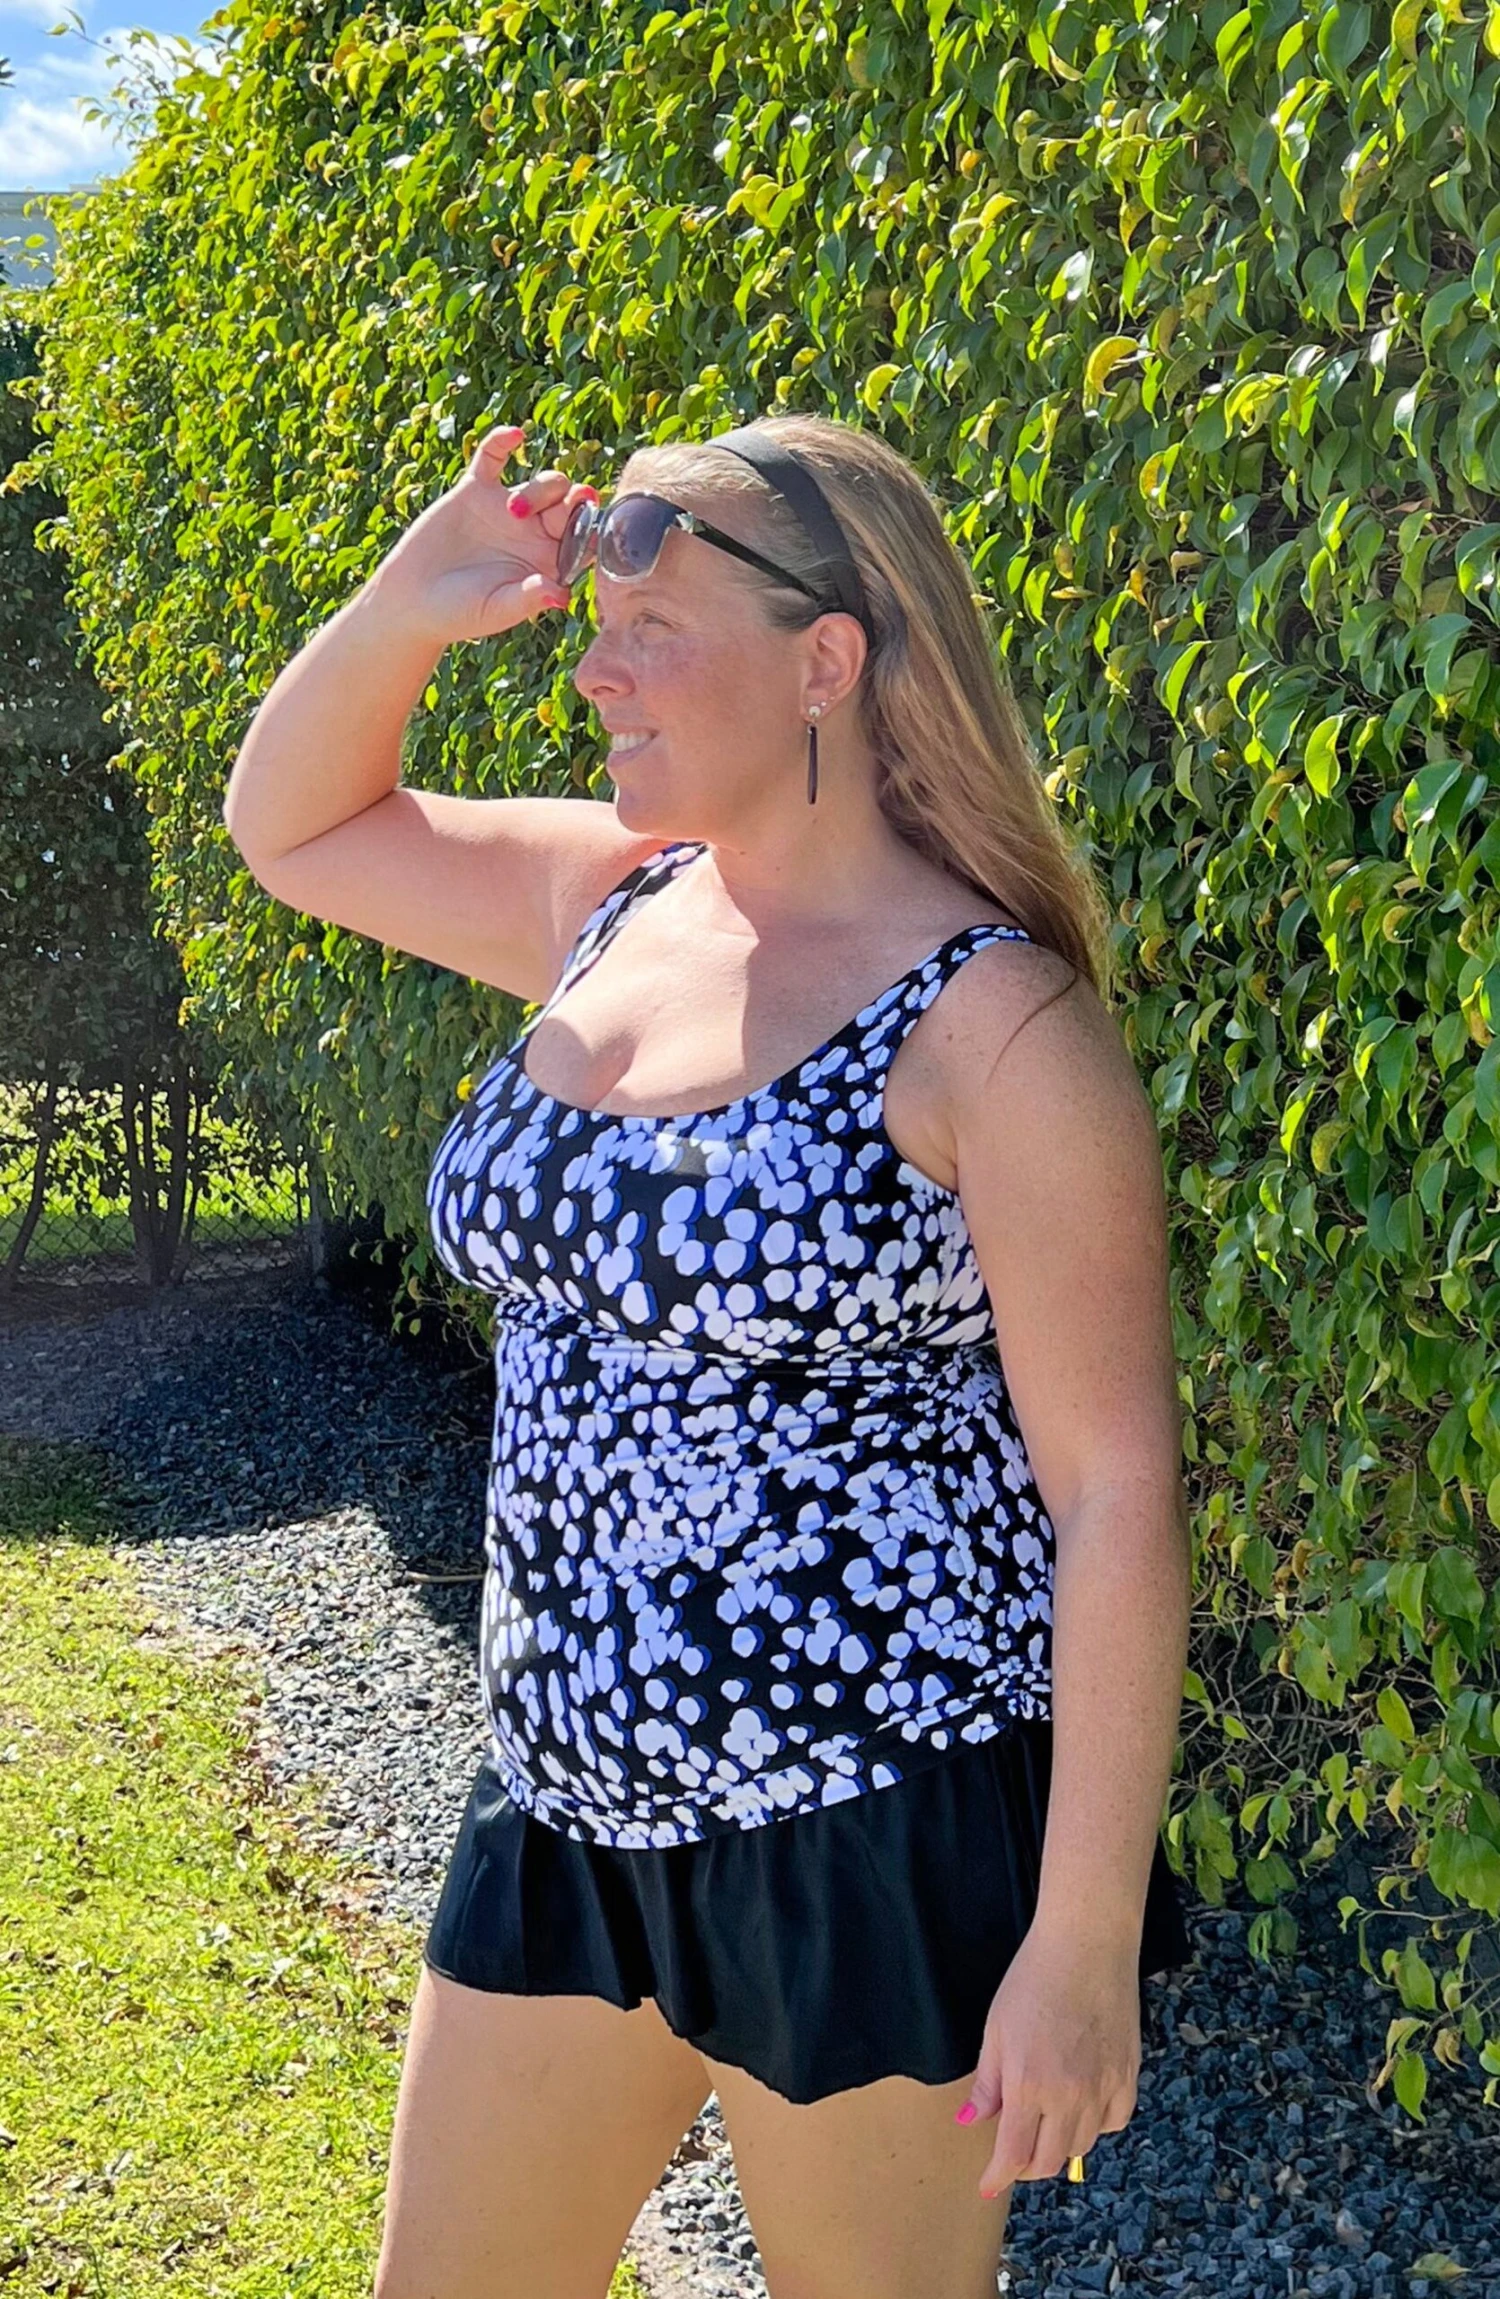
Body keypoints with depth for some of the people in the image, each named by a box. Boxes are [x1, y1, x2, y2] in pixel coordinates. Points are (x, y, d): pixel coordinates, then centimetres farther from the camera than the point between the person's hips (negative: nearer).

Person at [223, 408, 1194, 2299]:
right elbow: (293, 824, 17)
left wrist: (1087, 1939, -17)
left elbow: (1118, 1487, -17)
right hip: (576, 1794, 7)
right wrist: (403, 611, -3)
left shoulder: (996, 1025, -17)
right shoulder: (607, 900, 4)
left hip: (876, 1837, -7)